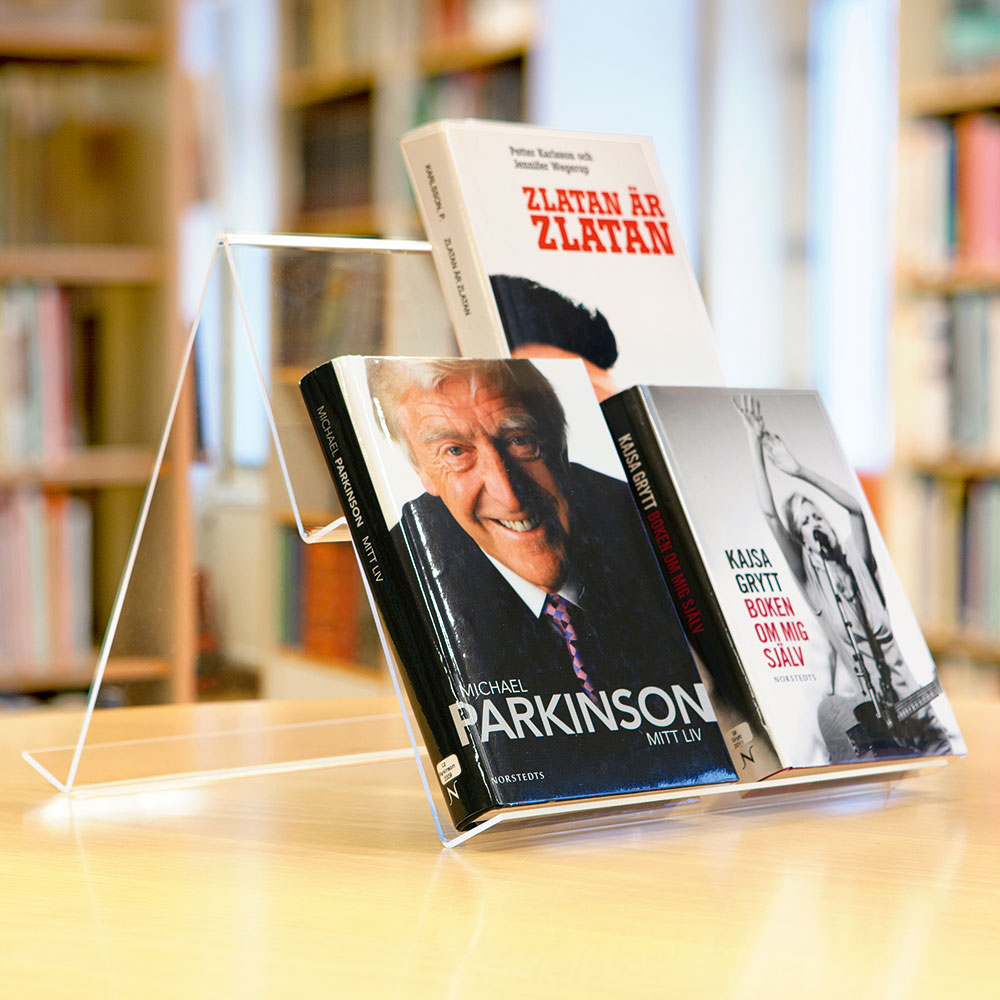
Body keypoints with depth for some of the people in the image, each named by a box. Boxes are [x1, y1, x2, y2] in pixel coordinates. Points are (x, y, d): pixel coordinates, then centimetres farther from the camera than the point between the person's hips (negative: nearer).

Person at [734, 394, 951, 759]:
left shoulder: (854, 559, 13)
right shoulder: (806, 572, 5)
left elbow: (856, 508, 1)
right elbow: (769, 514, -3)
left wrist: (799, 471, -2)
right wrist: (756, 442, -6)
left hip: (898, 682, 3)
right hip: (852, 696, -3)